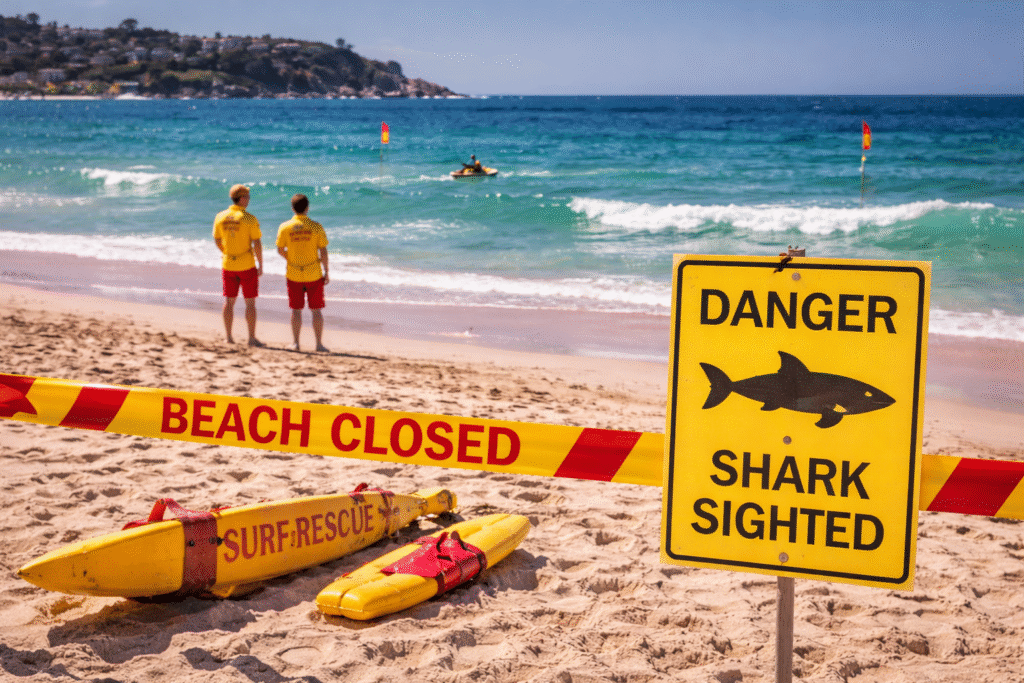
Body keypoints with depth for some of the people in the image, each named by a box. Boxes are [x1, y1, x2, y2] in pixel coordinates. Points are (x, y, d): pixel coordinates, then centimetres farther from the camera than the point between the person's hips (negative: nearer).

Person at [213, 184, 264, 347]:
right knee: (250, 302, 3)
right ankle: (252, 338, 5)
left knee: (229, 301, 11)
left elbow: (217, 240, 10)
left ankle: (229, 337, 12)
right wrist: (261, 266, -6)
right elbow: (257, 244, -16)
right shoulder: (250, 219, -15)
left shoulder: (220, 217, -1)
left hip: (228, 265, 4)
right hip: (247, 266, -4)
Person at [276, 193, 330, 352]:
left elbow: (280, 250, 1)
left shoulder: (285, 227, -6)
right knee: (316, 310, 7)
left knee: (296, 310, 10)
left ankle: (295, 343, 13)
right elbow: (323, 252, -7)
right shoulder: (316, 227, -9)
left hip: (294, 275, 1)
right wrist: (326, 272, 3)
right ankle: (319, 344, 7)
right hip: (314, 275, -1)